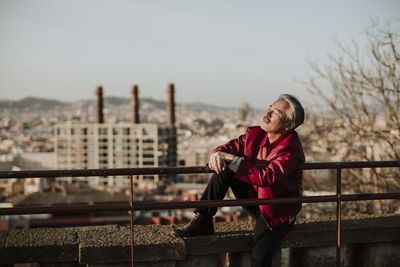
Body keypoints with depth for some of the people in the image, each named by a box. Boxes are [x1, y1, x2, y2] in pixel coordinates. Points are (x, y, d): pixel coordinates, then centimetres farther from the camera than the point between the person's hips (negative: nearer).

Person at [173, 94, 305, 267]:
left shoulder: (292, 150, -25)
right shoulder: (255, 134, -4)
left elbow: (265, 177, -37)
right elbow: (230, 147, 2)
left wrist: (233, 160, -31)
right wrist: (217, 155, -23)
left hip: (276, 214, -6)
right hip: (252, 199, 6)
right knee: (224, 167, -14)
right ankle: (203, 222, -13)